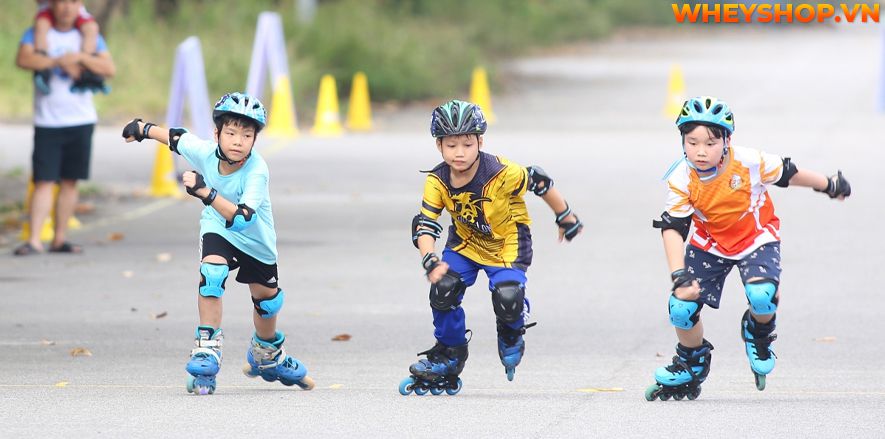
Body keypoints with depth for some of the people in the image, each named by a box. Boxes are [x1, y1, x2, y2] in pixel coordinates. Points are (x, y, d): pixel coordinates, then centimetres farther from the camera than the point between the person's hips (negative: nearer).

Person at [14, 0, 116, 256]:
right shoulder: (38, 32, 2)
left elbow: (109, 69, -4)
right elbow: (23, 59, -16)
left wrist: (79, 57, -18)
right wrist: (59, 61, -19)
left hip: (81, 121, 2)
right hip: (47, 122, -2)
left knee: (70, 182, 5)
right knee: (43, 182, -9)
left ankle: (59, 239, 11)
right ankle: (34, 240, -12)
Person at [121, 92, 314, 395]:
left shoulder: (257, 171, -36)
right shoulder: (205, 152, -25)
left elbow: (242, 218, -47)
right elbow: (176, 138, -3)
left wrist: (206, 192, -58)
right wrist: (143, 129, 12)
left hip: (256, 239, -1)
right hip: (217, 230, 1)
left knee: (267, 302, 13)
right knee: (212, 273, -29)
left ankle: (268, 358, 43)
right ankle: (206, 353, -25)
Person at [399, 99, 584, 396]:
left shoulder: (502, 173, -29)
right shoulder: (438, 181, -17)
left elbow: (539, 182, -13)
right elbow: (424, 225, -16)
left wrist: (566, 218, 1)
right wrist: (430, 262, -34)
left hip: (507, 243, -4)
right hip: (465, 243, 4)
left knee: (507, 299, -24)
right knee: (443, 289, -16)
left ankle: (511, 336, 14)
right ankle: (449, 354, 9)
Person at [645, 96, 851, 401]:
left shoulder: (749, 163, -25)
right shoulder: (681, 179, -22)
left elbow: (787, 173, -7)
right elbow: (673, 228, -20)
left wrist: (829, 186, 10)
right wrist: (679, 276, -31)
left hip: (756, 238, -2)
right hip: (709, 244, 2)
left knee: (762, 294, -30)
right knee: (682, 306, -9)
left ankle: (759, 334, 8)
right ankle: (691, 365, 22)